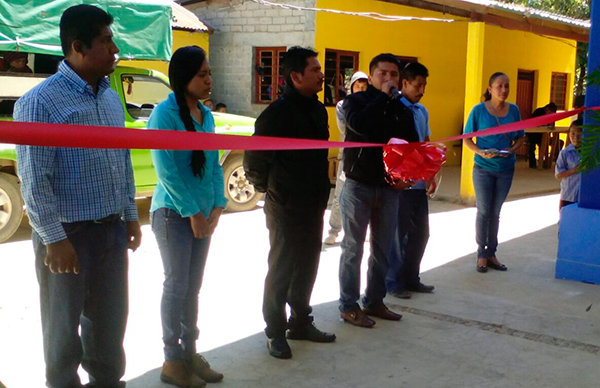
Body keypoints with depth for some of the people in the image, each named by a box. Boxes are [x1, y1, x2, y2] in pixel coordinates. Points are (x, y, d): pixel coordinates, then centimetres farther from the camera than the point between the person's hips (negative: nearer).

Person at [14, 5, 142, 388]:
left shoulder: (111, 98, 8)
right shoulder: (41, 101, -14)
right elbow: (34, 179, -16)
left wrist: (130, 215, 13)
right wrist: (54, 239, -18)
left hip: (112, 230, 7)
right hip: (69, 234, -6)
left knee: (110, 318, 19)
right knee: (64, 325, 10)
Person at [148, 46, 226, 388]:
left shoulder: (205, 114, 9)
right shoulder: (165, 113, -13)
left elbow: (214, 163, 11)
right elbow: (167, 170, -17)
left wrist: (217, 206, 0)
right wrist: (193, 212, -14)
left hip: (202, 213, 6)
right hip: (174, 213, -6)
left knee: (193, 286, 13)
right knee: (177, 286, 2)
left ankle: (190, 352, 26)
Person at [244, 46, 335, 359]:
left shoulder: (317, 109, 9)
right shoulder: (277, 114, -17)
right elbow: (254, 160, -13)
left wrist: (320, 191, 14)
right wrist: (270, 189, -1)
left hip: (313, 205, 8)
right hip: (286, 208, -7)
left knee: (307, 266, 16)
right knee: (282, 269, 3)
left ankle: (300, 323, 31)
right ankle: (275, 332, 16)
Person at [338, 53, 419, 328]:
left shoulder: (403, 111, 11)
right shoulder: (356, 100, -3)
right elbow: (360, 125, -26)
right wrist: (382, 96, -18)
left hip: (389, 189, 5)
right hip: (358, 185, -5)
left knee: (382, 249, 12)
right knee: (353, 248, 2)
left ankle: (374, 302, 24)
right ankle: (348, 306, 11)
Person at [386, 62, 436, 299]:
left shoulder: (422, 111, 12)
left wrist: (430, 176, 9)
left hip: (419, 183, 7)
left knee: (421, 232, 14)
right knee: (397, 234, 3)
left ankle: (410, 278, 28)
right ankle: (393, 282, 17)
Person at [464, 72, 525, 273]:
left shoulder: (513, 110, 0)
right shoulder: (479, 110, -8)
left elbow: (520, 138, 8)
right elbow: (467, 139, -4)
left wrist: (512, 149, -12)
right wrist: (481, 152, -20)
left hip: (506, 169, 3)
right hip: (483, 168, -3)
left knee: (495, 213, 11)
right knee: (484, 212, 2)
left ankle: (491, 253, 21)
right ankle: (482, 255, 13)